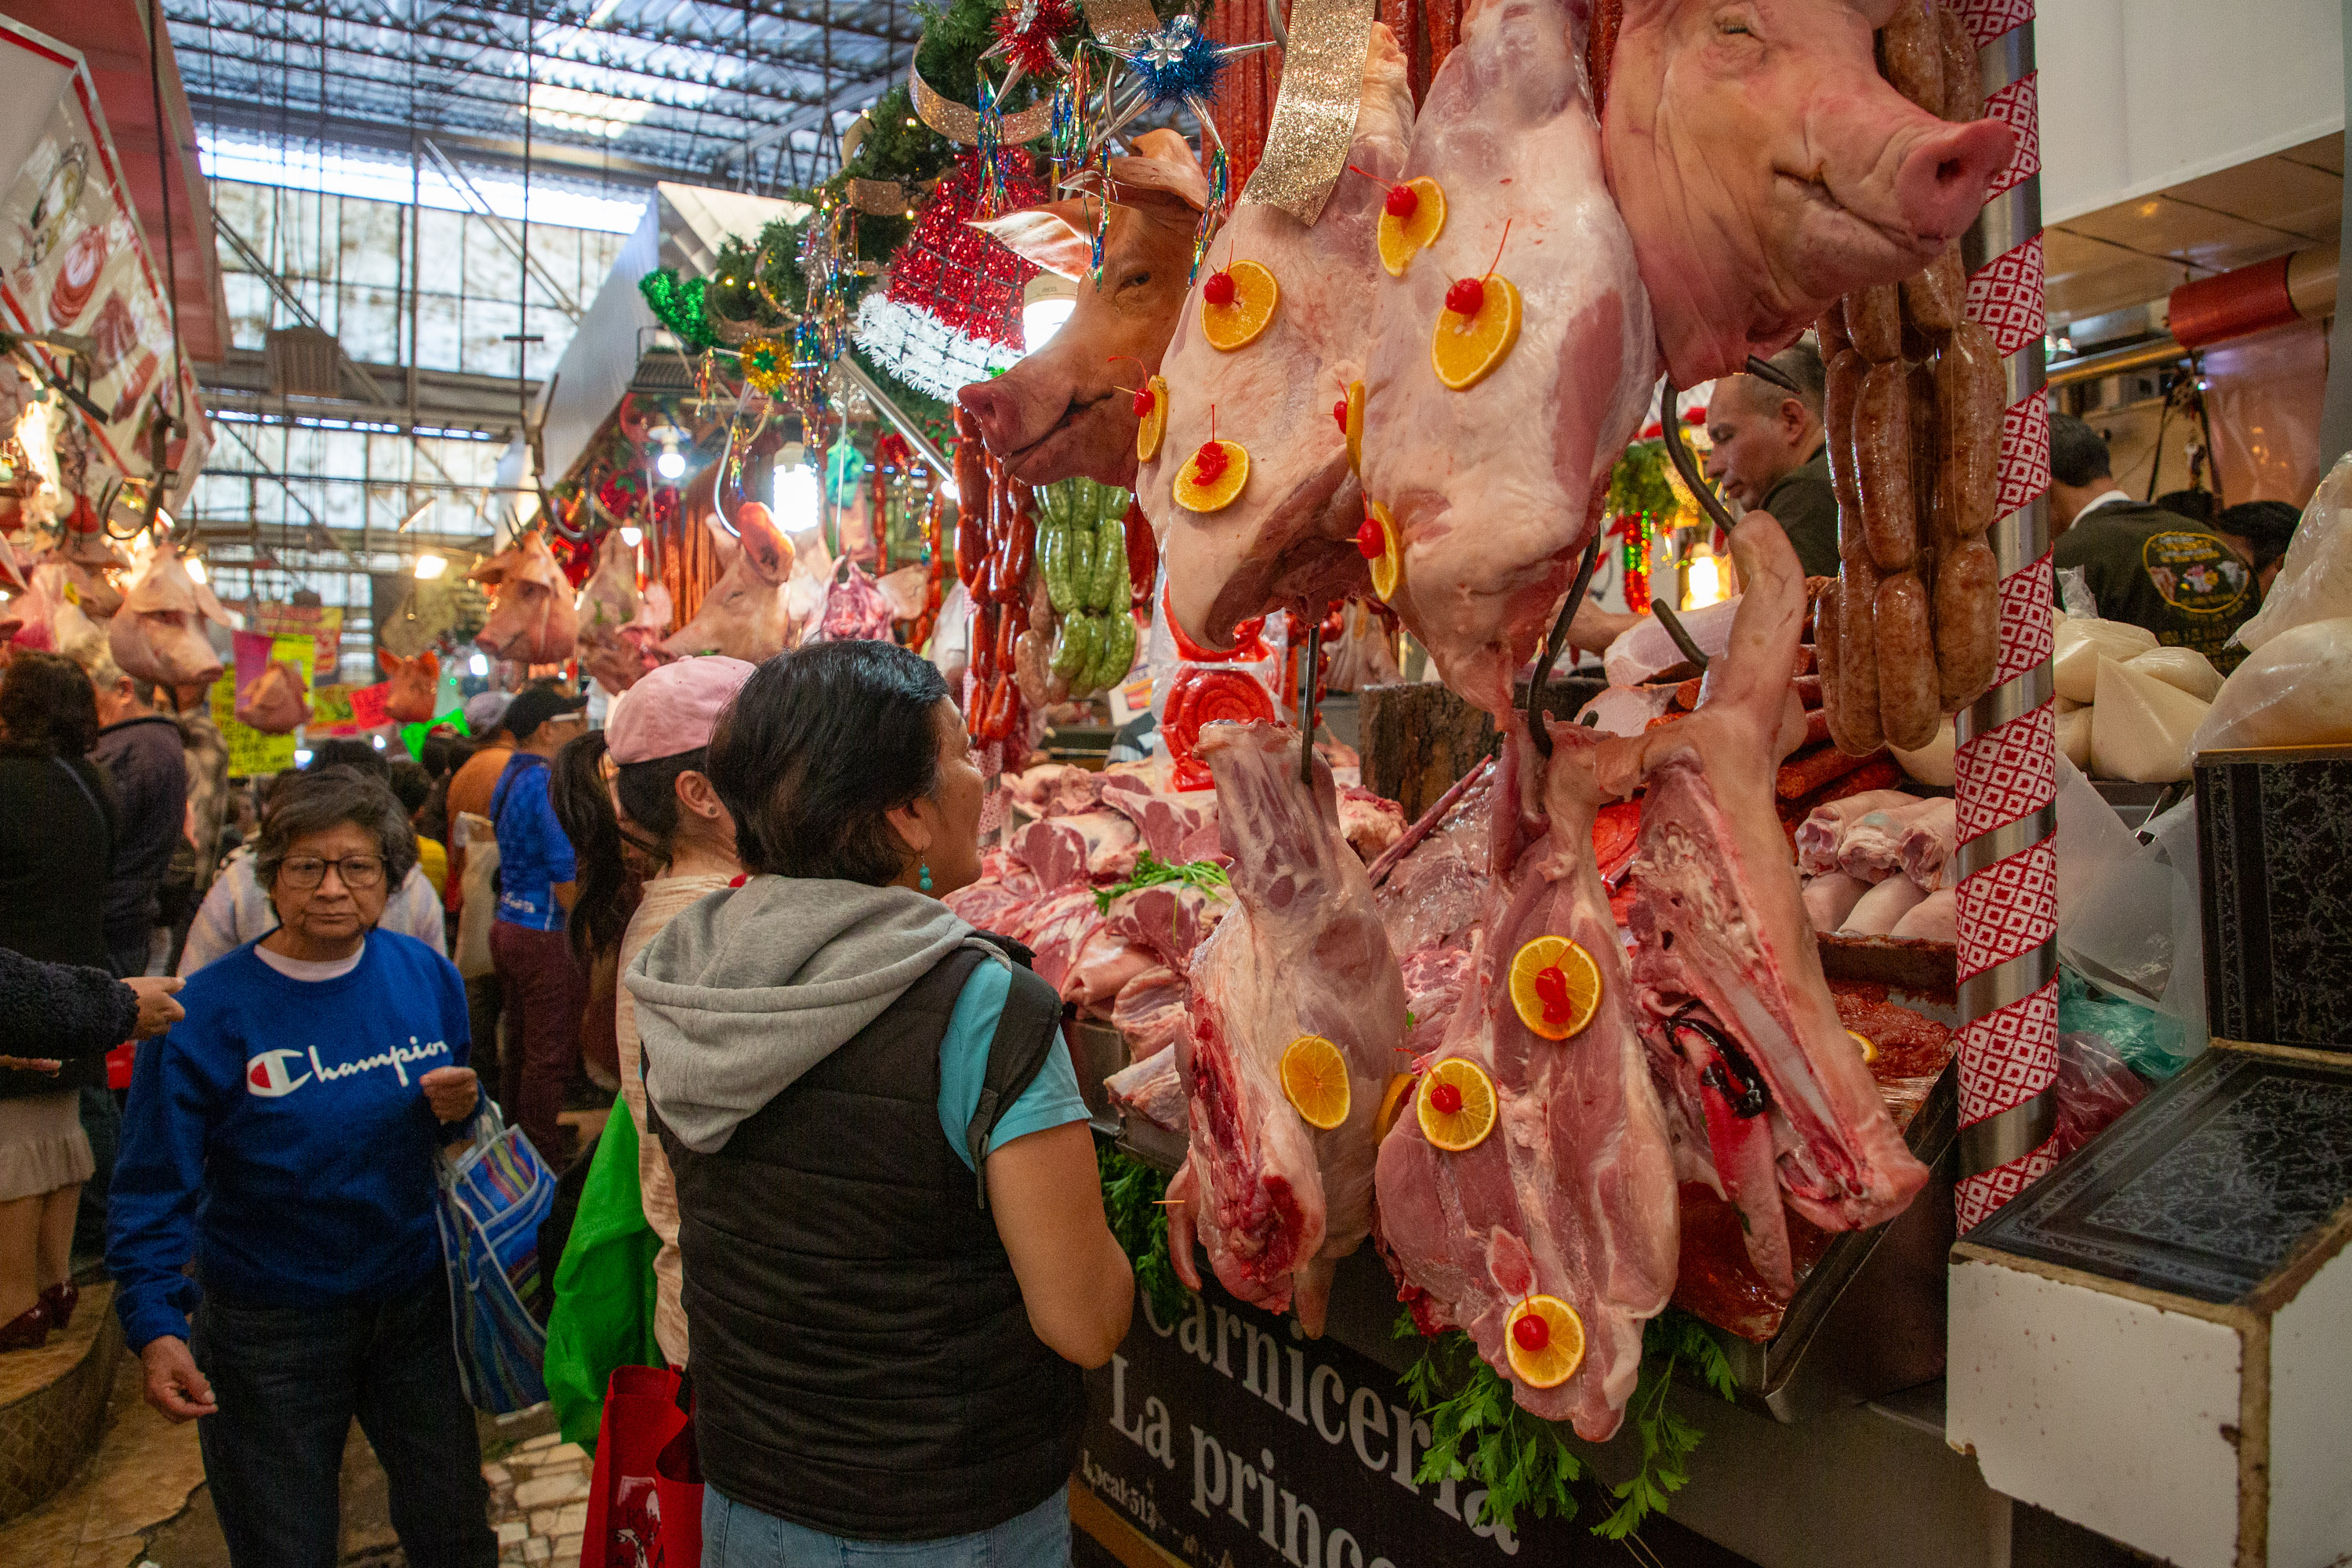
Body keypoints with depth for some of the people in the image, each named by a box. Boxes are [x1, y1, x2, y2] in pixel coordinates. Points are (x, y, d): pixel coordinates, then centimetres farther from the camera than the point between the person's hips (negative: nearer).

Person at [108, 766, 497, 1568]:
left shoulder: (427, 976, -4)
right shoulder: (206, 1013, -14)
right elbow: (154, 1191, -12)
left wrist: (464, 1107, -13)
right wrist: (156, 1325, -22)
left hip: (417, 1304, 3)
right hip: (269, 1329, -3)